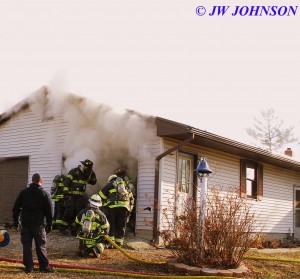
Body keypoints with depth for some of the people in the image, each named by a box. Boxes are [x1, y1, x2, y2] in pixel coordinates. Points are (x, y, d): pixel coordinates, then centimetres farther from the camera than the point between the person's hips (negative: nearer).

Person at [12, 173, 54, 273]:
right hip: (39, 224, -2)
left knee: (27, 245, 6)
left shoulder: (23, 192, 5)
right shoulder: (44, 194, -1)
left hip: (25, 223, 2)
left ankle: (28, 266, 6)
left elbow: (16, 208, 7)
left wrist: (15, 221, 14)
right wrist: (49, 225, 6)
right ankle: (44, 266, 4)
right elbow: (49, 211, 0)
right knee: (41, 245, 3)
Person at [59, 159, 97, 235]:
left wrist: (92, 175, 5)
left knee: (78, 212, 4)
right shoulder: (74, 172, -8)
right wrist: (65, 191, -20)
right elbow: (67, 182, -13)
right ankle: (62, 227, 1)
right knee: (70, 211, -12)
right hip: (71, 195, -7)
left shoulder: (86, 174, 14)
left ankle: (74, 229, 13)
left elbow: (93, 182, 22)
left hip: (80, 196, 7)